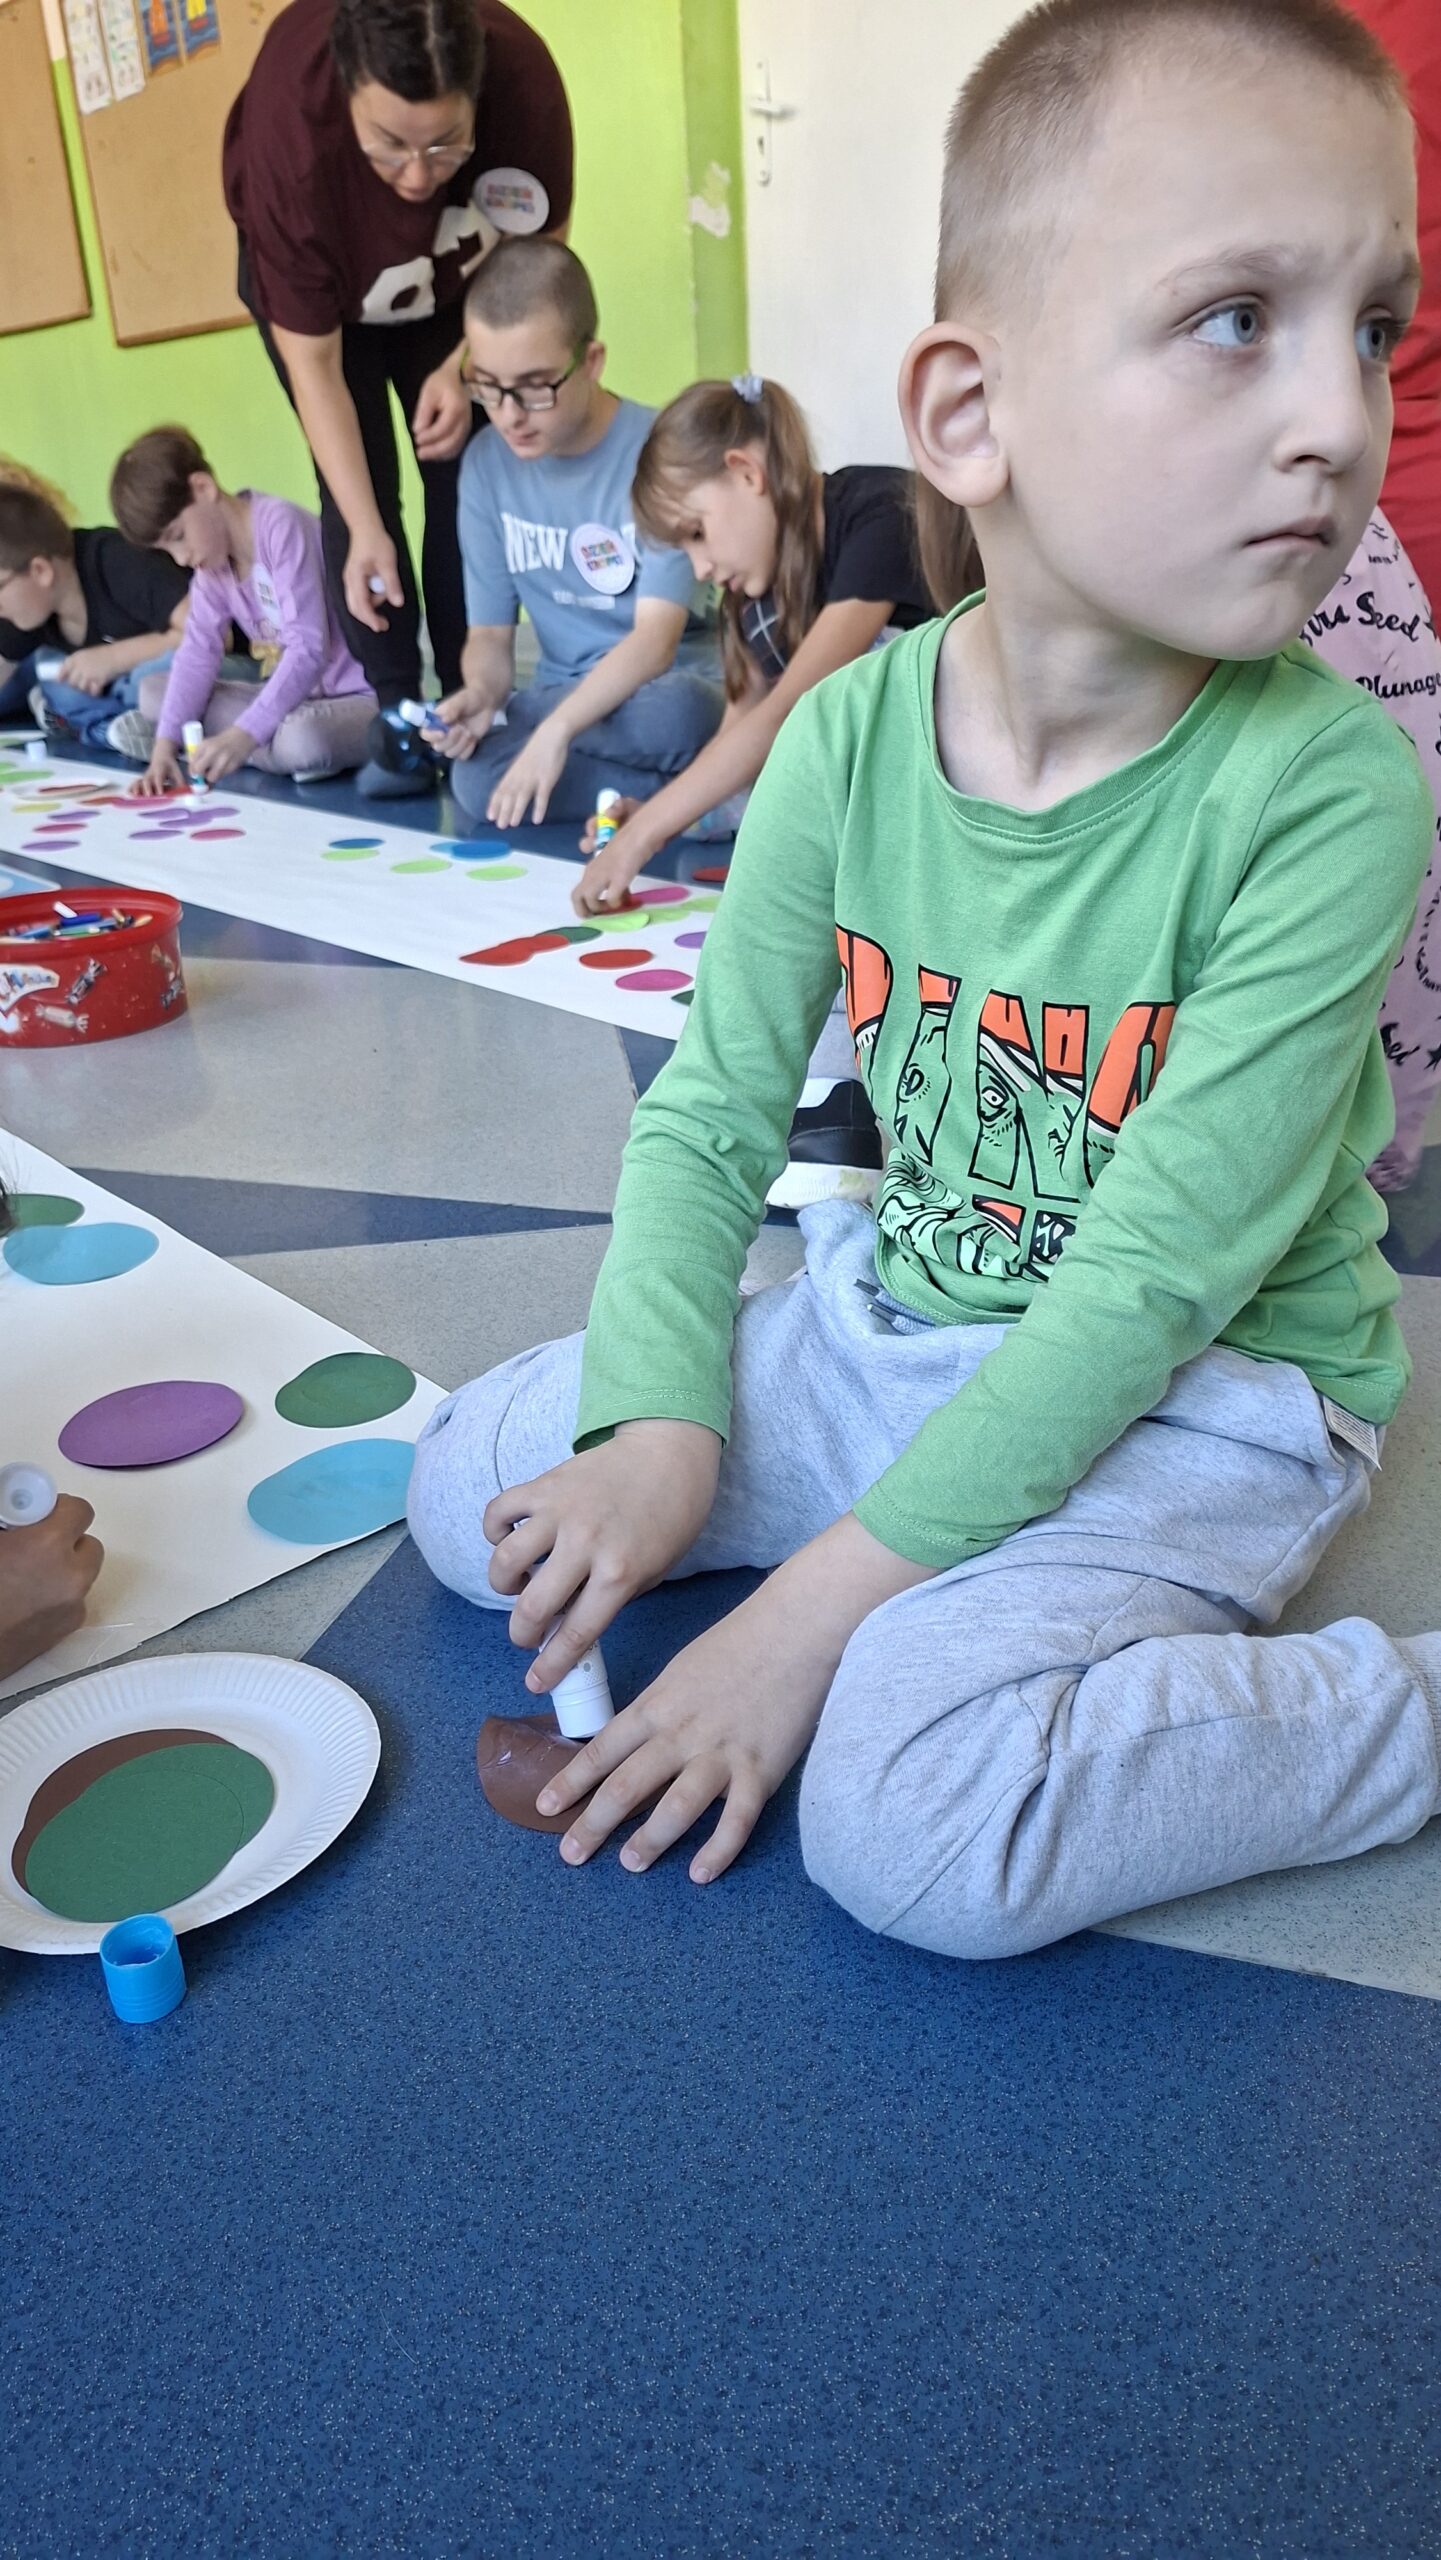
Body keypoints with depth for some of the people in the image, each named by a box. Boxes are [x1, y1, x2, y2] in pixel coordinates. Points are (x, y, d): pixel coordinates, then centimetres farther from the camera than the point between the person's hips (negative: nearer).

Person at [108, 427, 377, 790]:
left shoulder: (280, 526, -18)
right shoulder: (212, 557, 8)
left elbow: (308, 651, -26)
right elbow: (199, 649, 0)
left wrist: (242, 736, -32)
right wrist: (166, 743, -14)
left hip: (358, 697, -8)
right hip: (292, 694, 8)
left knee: (302, 739, -41)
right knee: (153, 693, 4)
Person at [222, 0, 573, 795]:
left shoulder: (524, 81, -36)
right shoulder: (290, 132, -39)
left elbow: (535, 250, -17)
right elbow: (312, 358, -31)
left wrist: (463, 368, -29)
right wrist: (365, 530, -37)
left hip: (456, 282, 2)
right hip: (314, 283, -1)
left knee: (464, 478, -6)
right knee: (358, 489, -10)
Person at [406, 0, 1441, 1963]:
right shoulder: (853, 734, -11)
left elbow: (1153, 1281, -25)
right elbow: (708, 1114, -3)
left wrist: (816, 1606, -24)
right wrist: (661, 1432, -18)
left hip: (1205, 1395, -5)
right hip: (900, 1320, 6)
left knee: (915, 1816, -27)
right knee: (476, 1491, 4)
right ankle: (961, 1563, 8)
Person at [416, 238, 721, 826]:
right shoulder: (486, 466, 1)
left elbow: (657, 637, -23)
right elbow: (490, 631, 4)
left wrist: (555, 727, -37)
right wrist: (482, 693, -21)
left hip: (667, 692, -4)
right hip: (562, 705, 4)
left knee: (667, 711, -41)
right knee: (477, 781, -29)